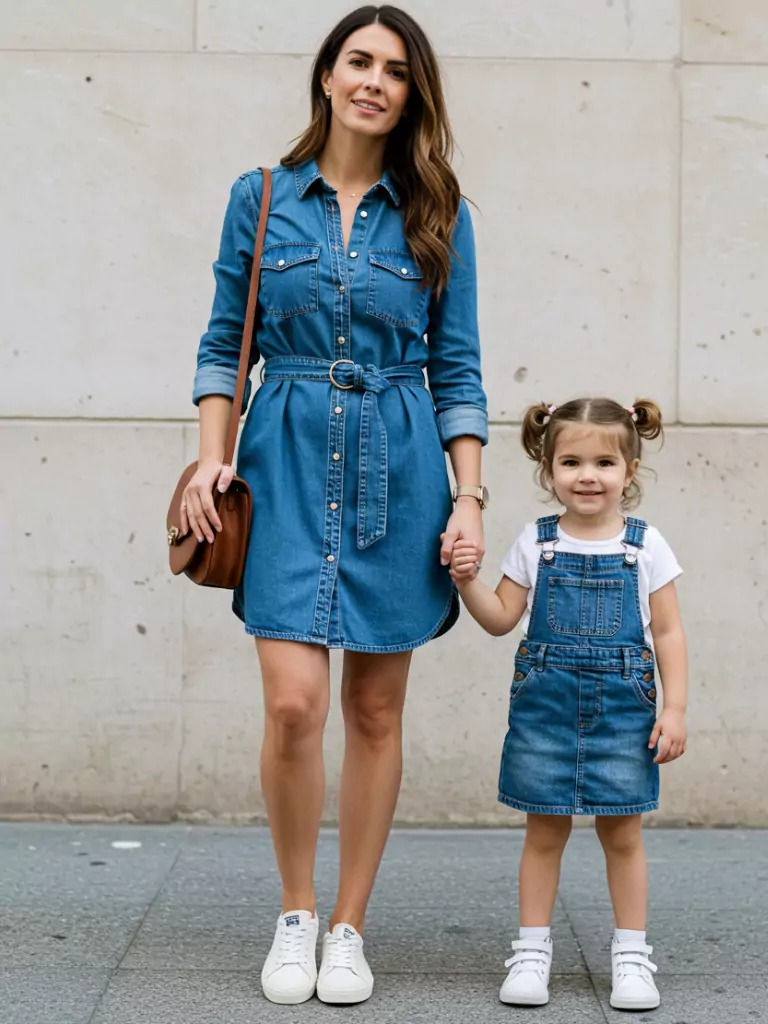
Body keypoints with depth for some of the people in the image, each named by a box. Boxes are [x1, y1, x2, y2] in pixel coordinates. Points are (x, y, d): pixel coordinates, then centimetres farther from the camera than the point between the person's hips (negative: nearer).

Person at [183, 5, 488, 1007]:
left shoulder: (436, 214, 5)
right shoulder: (262, 197, 6)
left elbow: (457, 368, 6)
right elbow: (224, 343, 9)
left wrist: (470, 494, -2)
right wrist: (212, 458, -3)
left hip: (398, 472, 1)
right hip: (288, 463, -1)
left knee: (376, 710, 5)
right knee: (294, 702, -11)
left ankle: (349, 927, 19)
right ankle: (295, 915, 12)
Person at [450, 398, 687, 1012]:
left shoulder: (646, 547, 0)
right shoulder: (536, 544, 3)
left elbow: (668, 632, 2)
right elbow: (501, 619, 6)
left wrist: (675, 708, -4)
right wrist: (469, 581, -11)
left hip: (623, 706, -1)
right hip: (546, 704, 1)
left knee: (622, 831, 6)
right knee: (545, 829, 7)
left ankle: (632, 954, 17)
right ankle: (532, 949, 16)